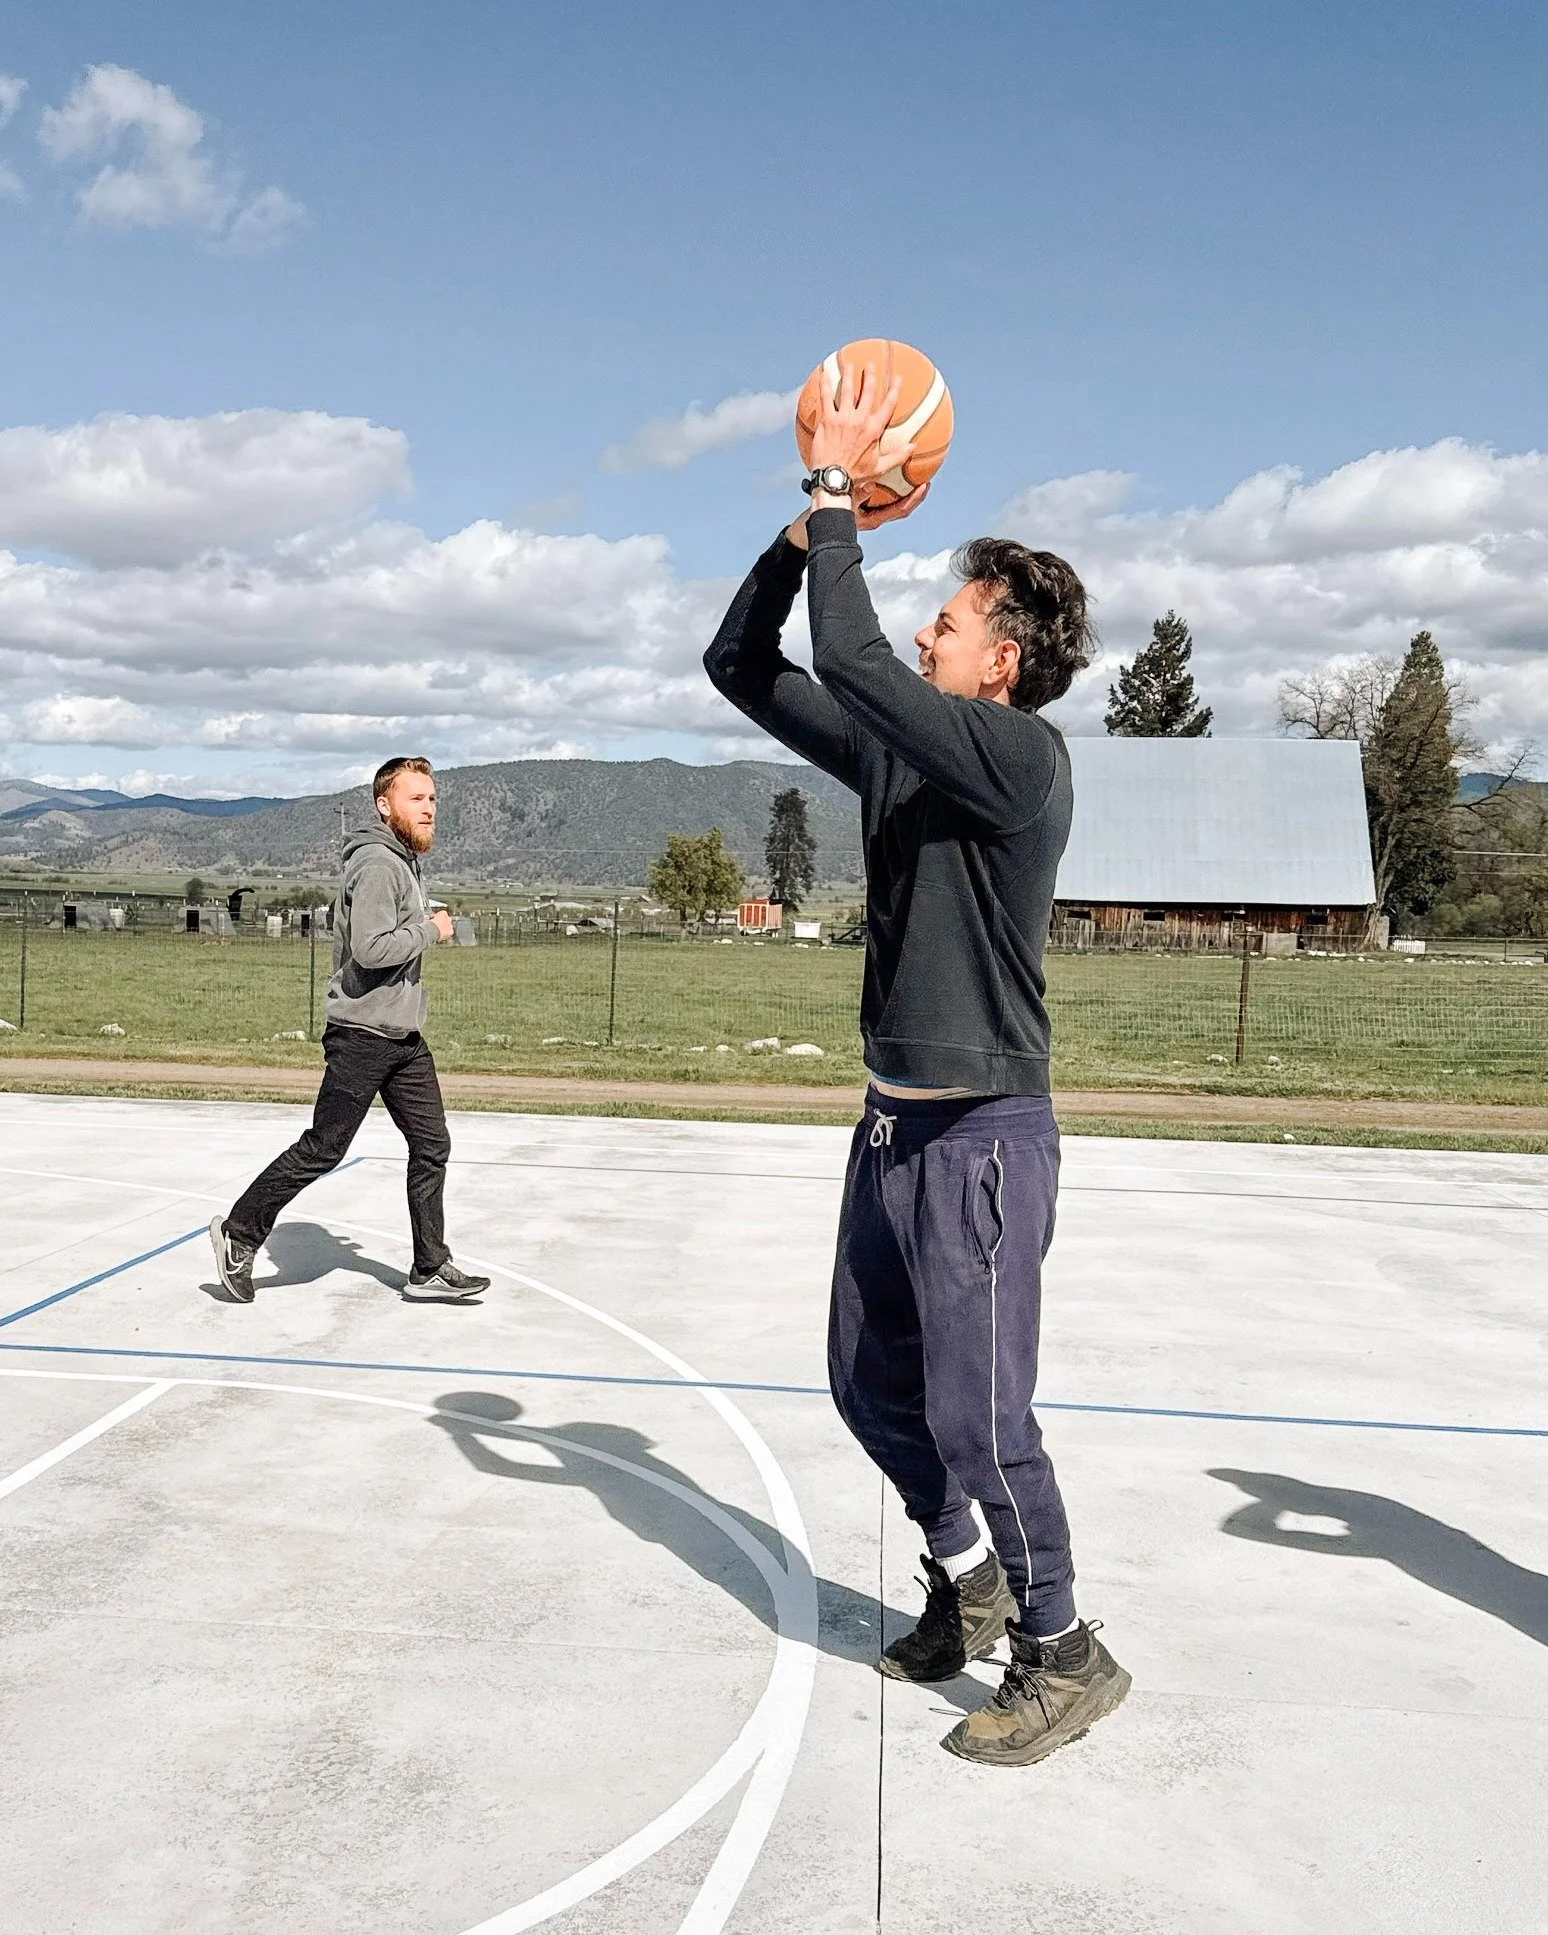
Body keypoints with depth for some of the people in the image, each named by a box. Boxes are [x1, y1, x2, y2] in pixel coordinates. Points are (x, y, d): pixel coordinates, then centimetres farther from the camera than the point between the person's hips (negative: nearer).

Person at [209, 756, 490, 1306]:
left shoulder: (404, 861, 16)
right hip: (362, 1036, -10)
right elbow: (371, 949, -26)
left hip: (404, 1038, 10)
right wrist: (430, 931, -16)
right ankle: (240, 1232, 14)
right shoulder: (377, 865, -16)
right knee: (322, 1149, -2)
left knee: (431, 1146, 8)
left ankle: (430, 1270, 15)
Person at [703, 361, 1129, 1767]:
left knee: (975, 1412, -2)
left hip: (980, 1137, -9)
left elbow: (849, 656, -27)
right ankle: (966, 1583, 40)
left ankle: (1062, 1655, 20)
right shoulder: (897, 747, 8)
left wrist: (840, 497, -15)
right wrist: (813, 525, 1)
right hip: (895, 1123, 9)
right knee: (870, 1382, 18)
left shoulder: (1019, 754, -16)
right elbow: (741, 666, 11)